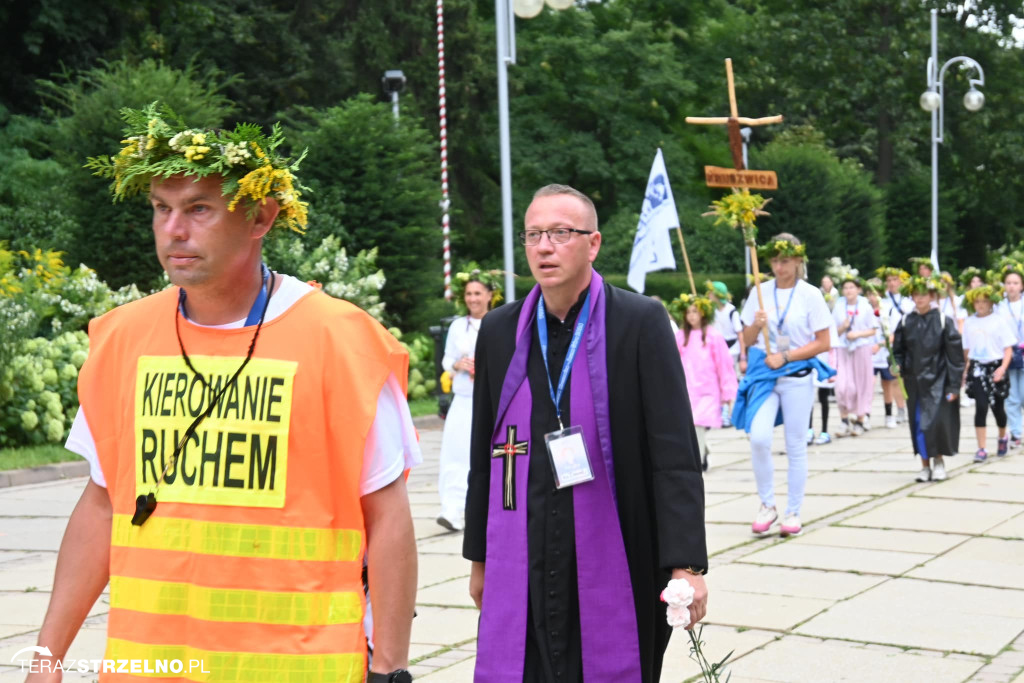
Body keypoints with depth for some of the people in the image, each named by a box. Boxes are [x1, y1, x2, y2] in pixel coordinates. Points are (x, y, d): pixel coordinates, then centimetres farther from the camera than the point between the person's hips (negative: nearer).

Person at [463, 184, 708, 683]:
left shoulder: (640, 322, -4)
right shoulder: (499, 331, 7)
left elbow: (675, 454, -8)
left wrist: (686, 564, -14)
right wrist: (479, 557, 15)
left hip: (615, 571, -3)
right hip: (520, 575, 3)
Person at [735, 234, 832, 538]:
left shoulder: (810, 295, -2)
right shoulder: (760, 293, 6)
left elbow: (823, 343, -3)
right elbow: (747, 340, 11)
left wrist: (786, 356, -13)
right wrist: (756, 325, -11)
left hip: (797, 375, -2)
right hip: (765, 373, 2)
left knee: (796, 445, 3)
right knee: (759, 437, -15)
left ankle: (793, 513, 14)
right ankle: (767, 505, 3)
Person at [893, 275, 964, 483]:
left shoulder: (943, 322, -6)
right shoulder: (906, 322, 3)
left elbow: (955, 356, -5)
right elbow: (898, 349, 10)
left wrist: (954, 386, -8)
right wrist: (896, 366, -11)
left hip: (937, 381, -3)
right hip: (914, 382, 3)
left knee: (937, 422, -9)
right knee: (918, 424, 5)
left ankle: (939, 460, 13)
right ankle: (925, 464, 17)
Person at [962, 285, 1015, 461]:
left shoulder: (999, 321, -4)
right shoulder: (969, 323, 6)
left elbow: (1008, 348, -5)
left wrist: (1003, 368, -17)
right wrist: (964, 371, 11)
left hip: (995, 368, -1)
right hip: (977, 369, 1)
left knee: (997, 407, 9)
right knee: (981, 406, -10)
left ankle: (1003, 438, 39)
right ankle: (981, 449, -8)